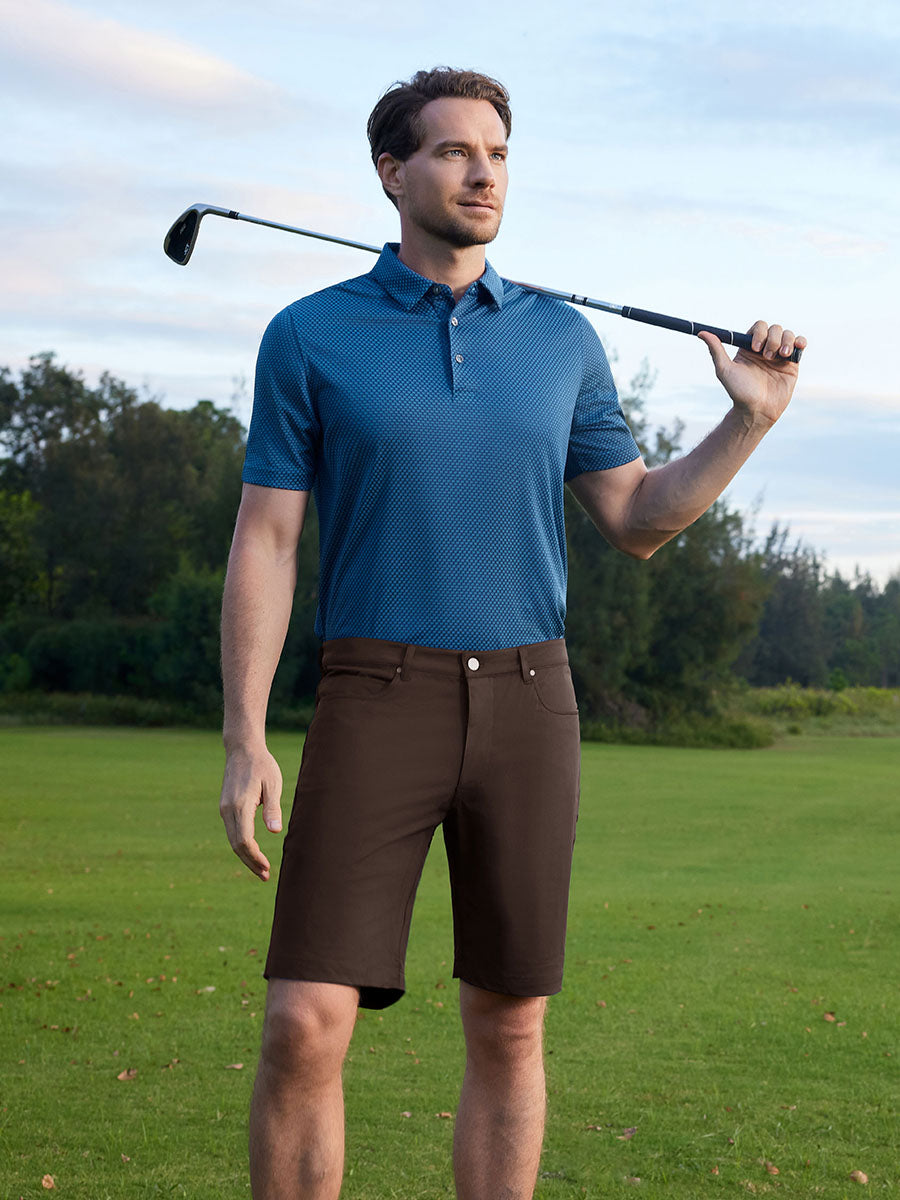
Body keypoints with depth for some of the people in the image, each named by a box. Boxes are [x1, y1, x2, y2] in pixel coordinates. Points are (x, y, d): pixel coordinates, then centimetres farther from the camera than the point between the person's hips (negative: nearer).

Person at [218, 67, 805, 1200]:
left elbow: (635, 521, 13)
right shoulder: (308, 337, 1)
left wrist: (749, 420, 0)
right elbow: (263, 543, -1)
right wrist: (244, 744, -9)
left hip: (527, 706, 3)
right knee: (304, 1027, -11)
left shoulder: (563, 339, 10)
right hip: (375, 706, -2)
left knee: (509, 1029, 5)